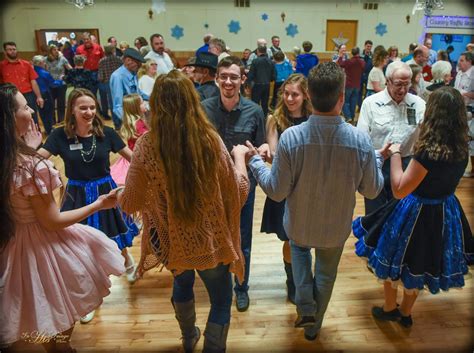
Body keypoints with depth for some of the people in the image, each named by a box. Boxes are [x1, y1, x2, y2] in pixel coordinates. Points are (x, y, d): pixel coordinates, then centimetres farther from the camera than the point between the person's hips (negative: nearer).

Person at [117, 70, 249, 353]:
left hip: (174, 240, 3)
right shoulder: (211, 140, -18)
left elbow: (131, 203, -10)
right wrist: (241, 158, 8)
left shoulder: (147, 145, -17)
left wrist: (118, 196, 13)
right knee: (221, 299, 20)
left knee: (182, 284, 32)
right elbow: (239, 191, -8)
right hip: (211, 238, -2)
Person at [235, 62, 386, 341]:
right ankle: (313, 326, 51)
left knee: (299, 247, 35)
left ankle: (306, 308, 24)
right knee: (326, 273, 28)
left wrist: (255, 161, -4)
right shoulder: (361, 140, -23)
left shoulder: (291, 137, -28)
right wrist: (378, 159, 9)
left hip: (299, 225, 0)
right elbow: (372, 190, -9)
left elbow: (277, 191, -18)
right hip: (337, 227, 1)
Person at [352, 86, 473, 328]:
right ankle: (405, 313, 44)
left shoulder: (428, 151, -30)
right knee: (419, 264, 25)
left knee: (395, 260, 19)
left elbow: (399, 190, -27)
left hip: (416, 214, -7)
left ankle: (389, 309, 39)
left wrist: (395, 154, -18)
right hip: (446, 213, 7)